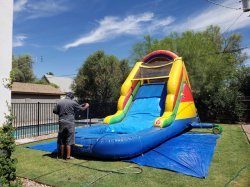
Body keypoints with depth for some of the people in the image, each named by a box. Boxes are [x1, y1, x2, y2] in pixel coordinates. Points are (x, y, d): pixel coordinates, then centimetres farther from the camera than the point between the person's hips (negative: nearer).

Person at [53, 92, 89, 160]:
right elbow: (82, 109, 2)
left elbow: (54, 111, 9)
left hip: (62, 123, 4)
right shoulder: (73, 102, -4)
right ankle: (68, 156, 8)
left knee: (62, 140, 14)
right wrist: (86, 106, 21)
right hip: (70, 123, -3)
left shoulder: (59, 102, 5)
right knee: (69, 141, 3)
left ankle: (61, 155, 23)